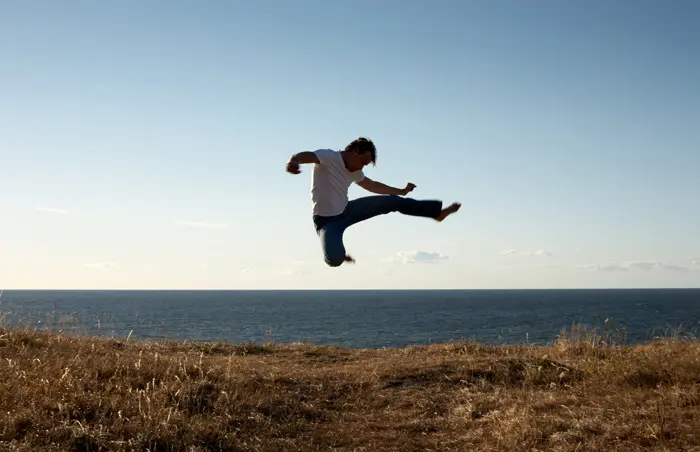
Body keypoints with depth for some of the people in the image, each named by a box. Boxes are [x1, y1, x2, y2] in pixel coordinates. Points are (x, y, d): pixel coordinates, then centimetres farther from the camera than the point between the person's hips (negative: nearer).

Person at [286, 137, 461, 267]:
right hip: (327, 220, -7)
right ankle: (338, 253, 5)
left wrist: (402, 191, 29)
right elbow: (305, 155, -43)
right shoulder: (328, 157, -22)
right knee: (335, 259, -35)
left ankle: (437, 212, 22)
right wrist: (293, 162, -68)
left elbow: (373, 186, 23)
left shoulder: (354, 171, 3)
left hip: (346, 211, 7)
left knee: (393, 201, 5)